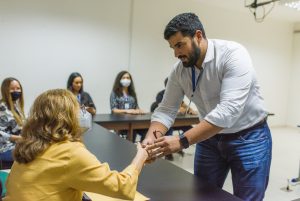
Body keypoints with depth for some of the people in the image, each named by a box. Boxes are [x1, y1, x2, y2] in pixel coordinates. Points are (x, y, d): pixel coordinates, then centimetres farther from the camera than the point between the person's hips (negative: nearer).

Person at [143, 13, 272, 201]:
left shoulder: (233, 54, -26)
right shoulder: (179, 70, -8)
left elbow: (228, 109, -36)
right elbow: (166, 110, -7)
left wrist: (182, 141, -41)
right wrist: (151, 137, -27)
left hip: (248, 137, -4)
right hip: (210, 137, 5)